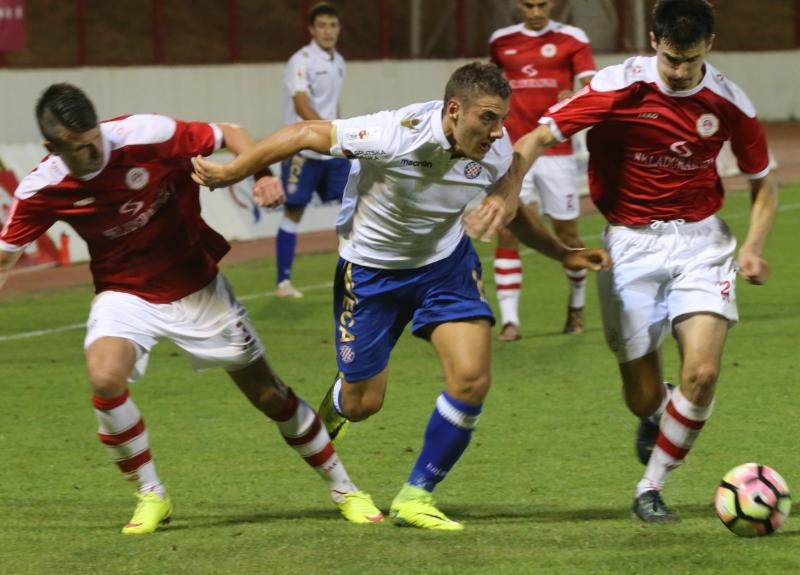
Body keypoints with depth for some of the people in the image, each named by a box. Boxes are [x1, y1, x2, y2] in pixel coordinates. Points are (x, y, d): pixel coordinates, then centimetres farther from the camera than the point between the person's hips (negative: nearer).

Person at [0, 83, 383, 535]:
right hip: (126, 294, 0)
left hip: (196, 289, 0)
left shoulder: (148, 136, -23)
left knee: (268, 393, 5)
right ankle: (152, 496, -9)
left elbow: (231, 135, -10)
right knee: (105, 377, -30)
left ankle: (344, 489, 24)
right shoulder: (41, 191, -17)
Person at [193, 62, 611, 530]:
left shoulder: (495, 150, -17)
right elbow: (306, 135, -23)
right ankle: (332, 408, 47)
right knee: (363, 403, 6)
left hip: (447, 263, 4)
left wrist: (565, 255, 2)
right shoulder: (396, 135, -34)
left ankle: (416, 497, 3)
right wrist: (230, 174, -15)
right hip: (372, 270, -3)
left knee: (472, 379, -15)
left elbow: (514, 212, 6)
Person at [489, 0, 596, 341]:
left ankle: (577, 306, 31)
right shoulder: (501, 41, 8)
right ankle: (509, 320, -8)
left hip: (556, 151, -1)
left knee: (567, 234, 7)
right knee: (506, 232, -10)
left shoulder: (572, 40, -1)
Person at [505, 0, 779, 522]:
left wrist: (754, 247, -5)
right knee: (644, 397, 0)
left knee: (702, 372, -18)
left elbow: (763, 182, 10)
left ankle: (651, 489, 2)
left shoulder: (728, 103, -5)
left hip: (701, 241, 1)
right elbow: (537, 138, -16)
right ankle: (656, 418, 41)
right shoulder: (620, 88, -13)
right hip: (631, 244, -1)